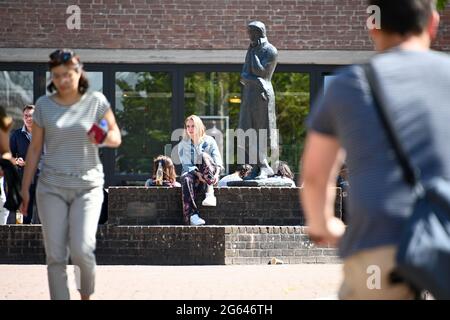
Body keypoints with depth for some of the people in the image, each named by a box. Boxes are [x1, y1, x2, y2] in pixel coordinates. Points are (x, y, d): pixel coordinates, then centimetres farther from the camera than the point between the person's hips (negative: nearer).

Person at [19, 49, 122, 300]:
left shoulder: (96, 101, 0)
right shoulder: (44, 105, 3)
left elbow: (116, 138, 4)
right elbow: (35, 149, 8)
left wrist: (103, 139, -20)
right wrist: (25, 188, 9)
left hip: (88, 186, -1)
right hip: (51, 187, 2)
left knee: (81, 249, -14)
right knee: (55, 255, -3)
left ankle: (86, 293, 15)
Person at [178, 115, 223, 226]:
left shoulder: (209, 141, 10)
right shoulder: (183, 144, 11)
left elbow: (218, 160, -1)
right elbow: (186, 164, -2)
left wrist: (216, 173, -22)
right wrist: (198, 174, -21)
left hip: (209, 175, 0)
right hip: (193, 173, 0)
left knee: (204, 156, -30)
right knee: (186, 179, -37)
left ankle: (210, 192, -39)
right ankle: (191, 215, -49)